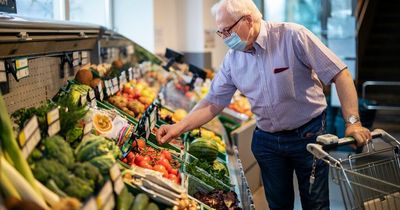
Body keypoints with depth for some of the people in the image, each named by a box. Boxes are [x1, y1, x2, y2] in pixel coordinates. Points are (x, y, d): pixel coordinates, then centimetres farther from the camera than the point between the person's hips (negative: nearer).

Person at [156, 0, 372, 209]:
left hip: (309, 134, -4)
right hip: (266, 141, 4)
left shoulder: (292, 36, -17)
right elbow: (213, 101, 3)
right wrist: (179, 127, -10)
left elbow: (340, 74, -17)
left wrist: (352, 122, -23)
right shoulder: (232, 59, -2)